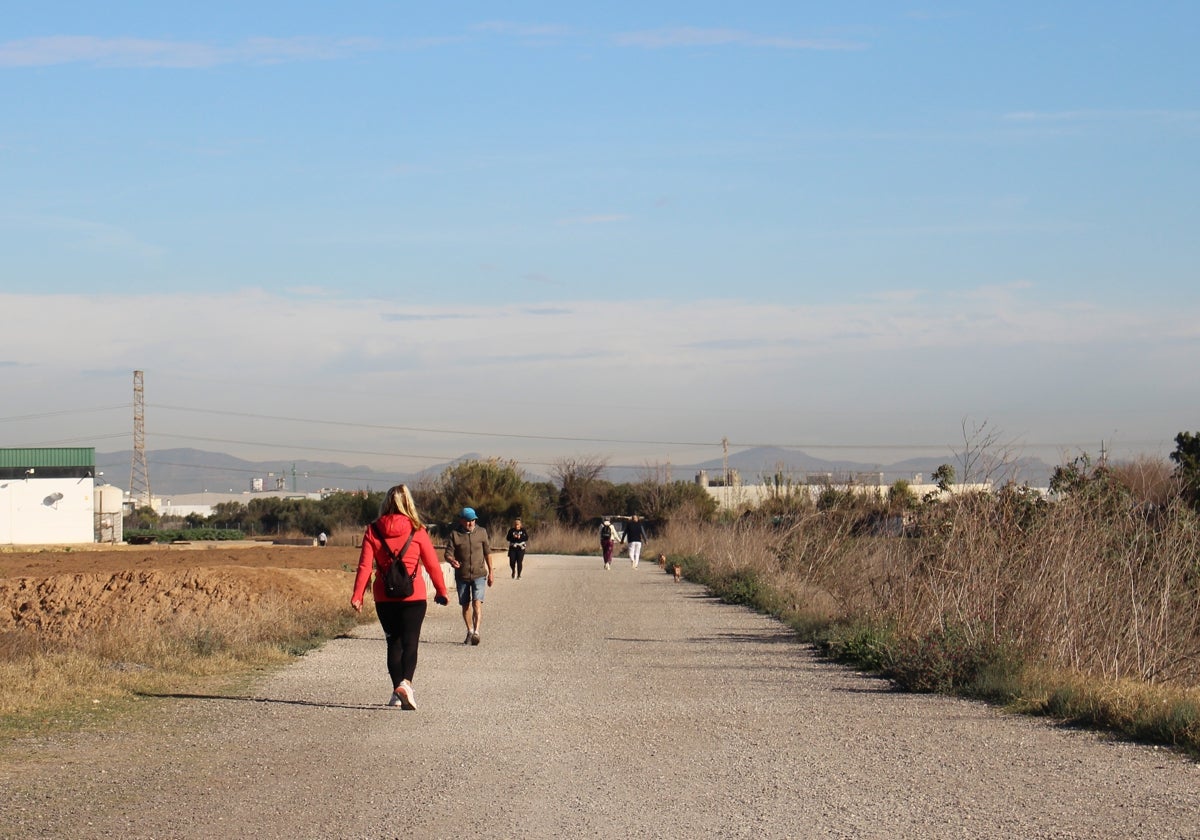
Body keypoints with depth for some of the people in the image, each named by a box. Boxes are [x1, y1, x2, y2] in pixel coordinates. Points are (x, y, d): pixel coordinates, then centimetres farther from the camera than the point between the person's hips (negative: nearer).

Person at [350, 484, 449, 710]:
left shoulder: (373, 531, -1)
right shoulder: (417, 530, -4)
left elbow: (365, 565, -5)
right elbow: (432, 563, -1)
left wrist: (358, 595, -4)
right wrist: (441, 591, 10)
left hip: (384, 596, 2)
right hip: (413, 595, -2)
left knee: (393, 642, 15)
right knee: (410, 642, -2)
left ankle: (397, 690, 14)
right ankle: (406, 682, -25)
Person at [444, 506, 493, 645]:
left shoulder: (481, 532, 3)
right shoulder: (454, 534, -3)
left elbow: (487, 553, 12)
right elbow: (448, 554, -7)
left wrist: (490, 572, 15)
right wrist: (452, 560, -31)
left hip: (479, 575, -1)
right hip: (462, 575, 1)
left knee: (477, 603, -17)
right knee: (465, 605, 11)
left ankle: (476, 631, -25)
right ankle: (470, 631, 27)